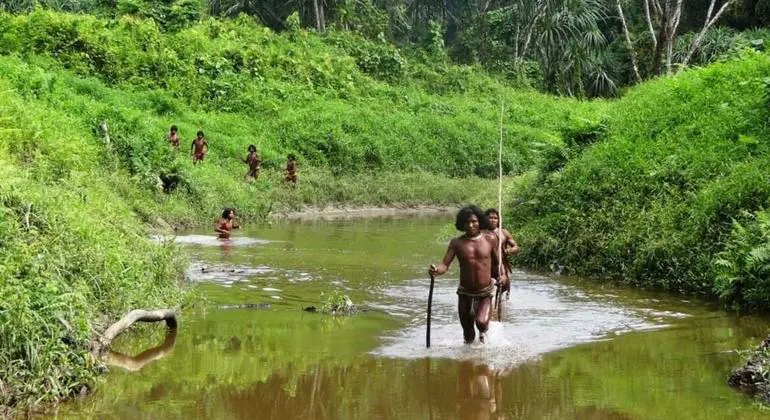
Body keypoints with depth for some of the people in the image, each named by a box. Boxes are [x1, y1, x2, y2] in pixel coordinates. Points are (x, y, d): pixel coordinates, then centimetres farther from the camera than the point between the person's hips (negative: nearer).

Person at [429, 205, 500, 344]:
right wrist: (436, 270, -34)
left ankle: (483, 331, 11)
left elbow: (498, 261, 11)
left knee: (481, 322, -25)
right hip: (465, 294, 1)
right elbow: (445, 265, -13)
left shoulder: (490, 240, -5)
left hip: (485, 293, -1)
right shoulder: (457, 243, -7)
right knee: (468, 335, 11)